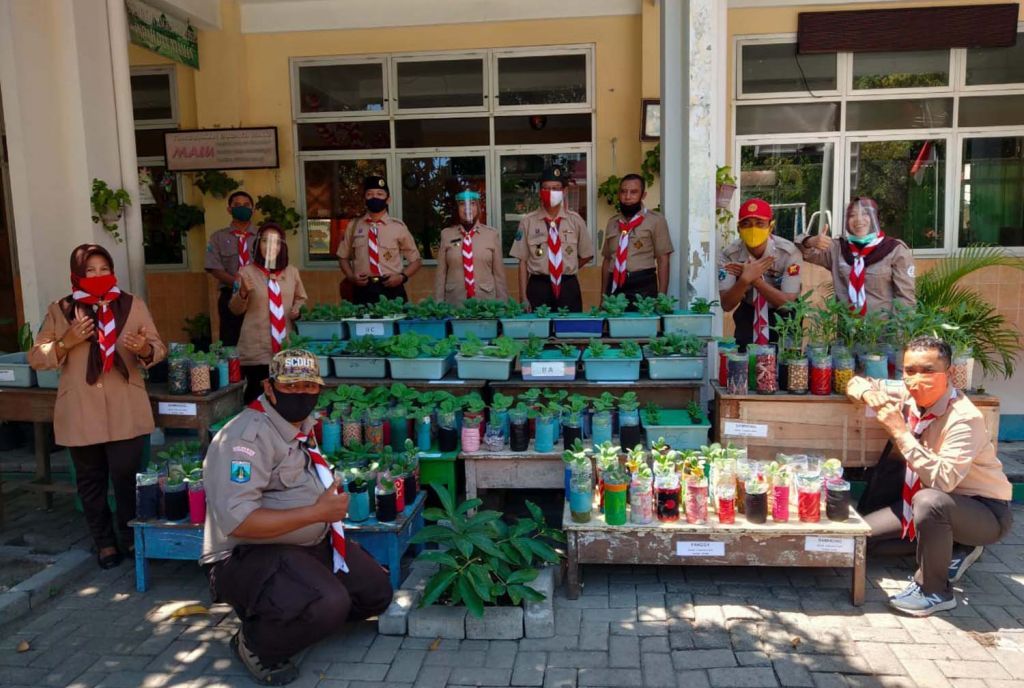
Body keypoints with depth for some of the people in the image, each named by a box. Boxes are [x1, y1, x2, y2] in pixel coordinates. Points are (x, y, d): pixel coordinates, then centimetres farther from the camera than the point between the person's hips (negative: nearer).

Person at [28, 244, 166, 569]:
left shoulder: (133, 305, 2)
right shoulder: (59, 311, 2)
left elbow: (159, 349, 1)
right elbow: (35, 358, 2)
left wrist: (145, 349, -23)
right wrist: (66, 342, -16)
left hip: (126, 412, -1)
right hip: (80, 413, 1)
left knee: (127, 476, -1)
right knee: (90, 481, 12)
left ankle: (132, 537, 19)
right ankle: (104, 542, 28)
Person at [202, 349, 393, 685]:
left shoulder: (304, 425, 9)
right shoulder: (247, 436, -22)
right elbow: (238, 521, -32)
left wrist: (332, 500, 13)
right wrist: (317, 512, -28)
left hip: (313, 544, 10)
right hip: (248, 555, -9)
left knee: (376, 592, 10)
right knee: (328, 605, -32)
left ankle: (285, 615, 18)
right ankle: (254, 643, -3)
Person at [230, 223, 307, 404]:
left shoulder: (291, 272, 7)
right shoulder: (247, 272, -4)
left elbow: (301, 298, 21)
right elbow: (236, 309, -2)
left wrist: (297, 310, 0)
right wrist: (243, 293, -21)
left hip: (286, 347, 3)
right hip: (256, 349, -3)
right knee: (257, 398, -1)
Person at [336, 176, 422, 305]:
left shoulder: (398, 226, 3)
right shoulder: (354, 225, 7)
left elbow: (416, 260, 10)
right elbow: (343, 257, 18)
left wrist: (402, 276, -7)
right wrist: (351, 276, 0)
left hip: (391, 290, -1)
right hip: (363, 290, 1)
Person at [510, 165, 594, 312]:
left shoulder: (575, 220, 3)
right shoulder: (528, 222, -1)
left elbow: (587, 255, 15)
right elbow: (523, 262, -1)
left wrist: (567, 271, 8)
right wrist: (523, 298, -5)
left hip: (568, 287, 1)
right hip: (538, 287, -1)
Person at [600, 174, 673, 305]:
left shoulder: (655, 220, 0)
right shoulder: (612, 223, 14)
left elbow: (663, 260, -3)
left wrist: (661, 297, -10)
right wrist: (604, 295, 12)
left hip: (643, 286, -4)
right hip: (615, 287, 4)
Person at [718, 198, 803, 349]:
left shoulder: (789, 252, -23)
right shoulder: (729, 255, -18)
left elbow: (788, 303, -26)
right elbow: (726, 305, -21)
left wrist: (755, 279, -35)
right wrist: (745, 279, -37)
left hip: (783, 314, -1)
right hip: (749, 313, 1)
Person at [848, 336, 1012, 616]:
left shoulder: (964, 419, -29)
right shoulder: (908, 395, -9)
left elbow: (941, 479, -40)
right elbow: (858, 382, 5)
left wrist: (900, 432, -38)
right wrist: (868, 393, -19)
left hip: (985, 511, -7)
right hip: (935, 507, 7)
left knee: (930, 500, -40)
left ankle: (933, 590, -17)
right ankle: (949, 548, 13)